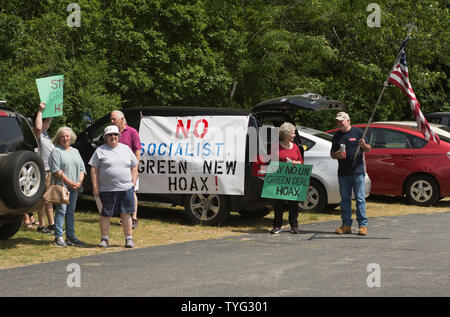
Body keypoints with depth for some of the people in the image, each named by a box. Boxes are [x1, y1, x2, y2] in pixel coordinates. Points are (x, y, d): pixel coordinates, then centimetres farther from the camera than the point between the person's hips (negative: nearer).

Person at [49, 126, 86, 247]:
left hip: (74, 187, 6)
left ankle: (70, 237, 12)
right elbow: (56, 171, -11)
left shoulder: (75, 151, 20)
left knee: (71, 212, 8)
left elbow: (82, 168, 18)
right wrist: (70, 183, -13)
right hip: (61, 186, -6)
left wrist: (80, 182, 1)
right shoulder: (56, 152, -2)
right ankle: (58, 237, -7)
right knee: (61, 211, -9)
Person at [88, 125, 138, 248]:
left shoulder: (126, 149, 13)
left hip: (126, 188, 2)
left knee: (126, 214, 4)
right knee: (105, 215, 3)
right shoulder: (100, 151, 4)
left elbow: (134, 167, 17)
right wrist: (95, 187, -5)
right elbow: (94, 170, 1)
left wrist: (133, 183, 8)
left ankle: (129, 238, 11)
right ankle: (104, 239, 14)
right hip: (107, 189, -2)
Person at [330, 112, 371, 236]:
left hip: (357, 171, -4)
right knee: (345, 200, 6)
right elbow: (332, 153, 20)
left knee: (360, 199, -4)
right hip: (343, 173, 4)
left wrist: (364, 145, -17)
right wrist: (336, 154, -3)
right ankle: (346, 225, 11)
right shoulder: (336, 136, 15)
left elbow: (369, 149, 5)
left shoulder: (358, 132, 3)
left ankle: (363, 225, -2)